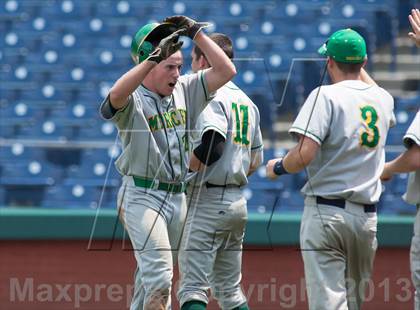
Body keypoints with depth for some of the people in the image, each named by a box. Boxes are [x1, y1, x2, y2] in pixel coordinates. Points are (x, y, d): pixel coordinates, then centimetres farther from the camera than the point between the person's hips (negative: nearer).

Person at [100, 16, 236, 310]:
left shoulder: (184, 91, 6)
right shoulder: (133, 98, -12)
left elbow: (226, 71, 0)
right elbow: (116, 95, -36)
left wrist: (196, 33, -7)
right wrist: (154, 57, -42)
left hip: (177, 195, 7)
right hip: (142, 196, -7)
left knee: (153, 275, 15)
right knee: (158, 274, -16)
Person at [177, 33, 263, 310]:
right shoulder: (247, 101, 17)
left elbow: (212, 147, -25)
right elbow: (255, 160, 20)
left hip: (208, 201, -9)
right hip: (238, 201, 9)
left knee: (192, 288, -11)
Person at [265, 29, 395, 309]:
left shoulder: (326, 96, -8)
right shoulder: (384, 99, 10)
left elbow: (305, 155, -17)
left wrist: (278, 168, 1)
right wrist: (356, 64, 41)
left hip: (326, 210, -6)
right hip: (368, 215, 6)